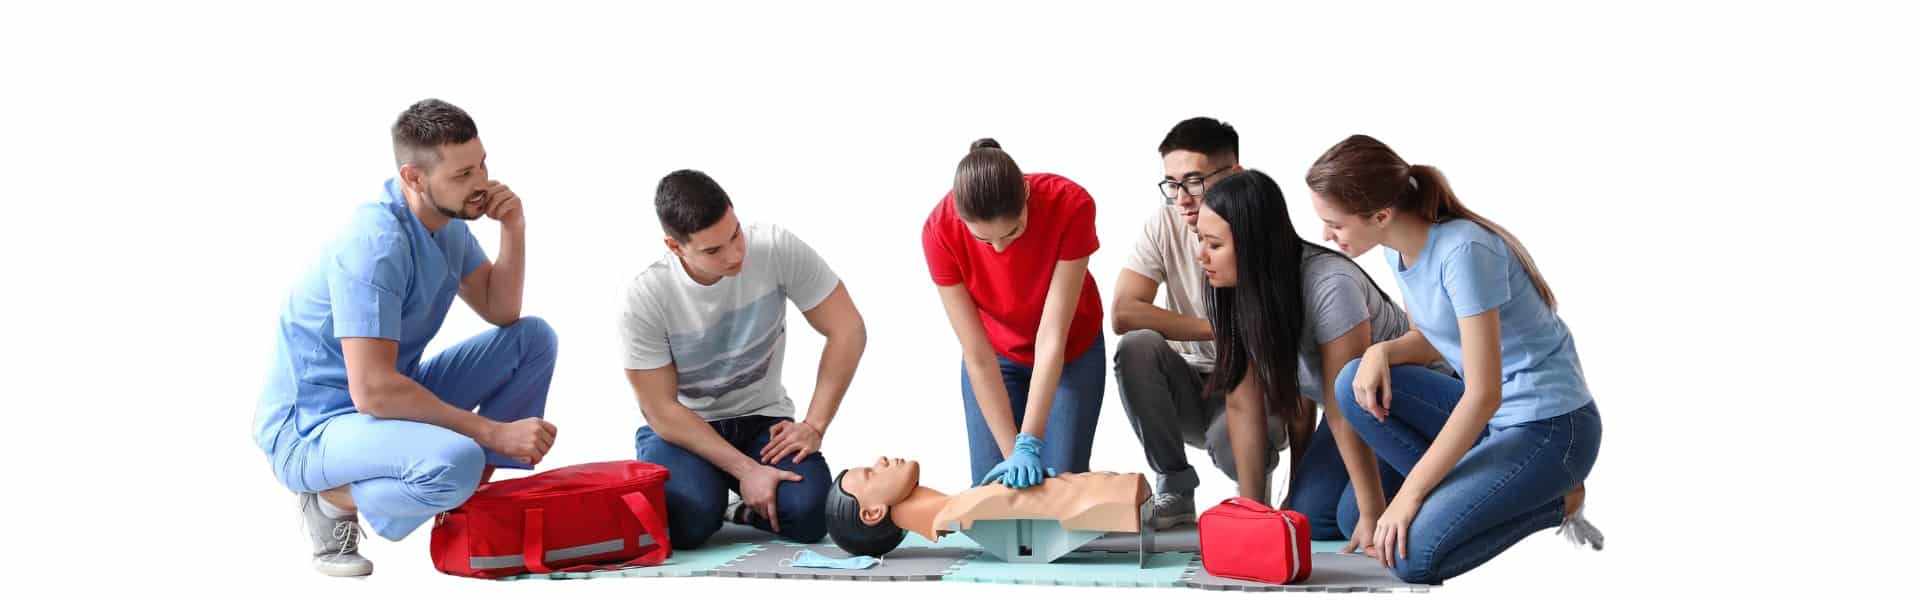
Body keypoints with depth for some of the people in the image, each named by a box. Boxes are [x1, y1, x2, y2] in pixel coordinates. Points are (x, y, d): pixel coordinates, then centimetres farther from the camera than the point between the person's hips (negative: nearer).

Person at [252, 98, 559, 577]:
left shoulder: (445, 221, 1)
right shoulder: (375, 244, -27)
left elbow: (501, 313, 10)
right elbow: (372, 391, -31)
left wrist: (513, 230, -8)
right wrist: (493, 433, -27)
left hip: (392, 397, 9)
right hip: (312, 429, -9)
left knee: (534, 338, 2)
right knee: (456, 462, -37)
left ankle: (481, 496, 6)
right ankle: (334, 501, -7)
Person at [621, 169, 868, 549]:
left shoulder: (777, 250, -18)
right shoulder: (643, 299, -21)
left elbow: (847, 331, -11)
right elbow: (661, 410, -16)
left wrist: (814, 427, -18)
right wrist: (745, 469, -24)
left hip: (763, 418, 2)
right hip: (682, 426, -1)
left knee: (808, 515, -26)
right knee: (688, 521, -32)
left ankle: (744, 511, 9)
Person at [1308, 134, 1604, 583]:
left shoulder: (1463, 251, -26)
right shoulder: (1400, 247, 1)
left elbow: (1484, 395, -26)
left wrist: (1409, 494, -22)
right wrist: (1382, 351, -8)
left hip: (1550, 427, -8)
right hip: (1489, 411, 8)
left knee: (1412, 554, -22)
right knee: (1357, 385, -10)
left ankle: (1554, 500, 0)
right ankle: (1454, 494, -2)